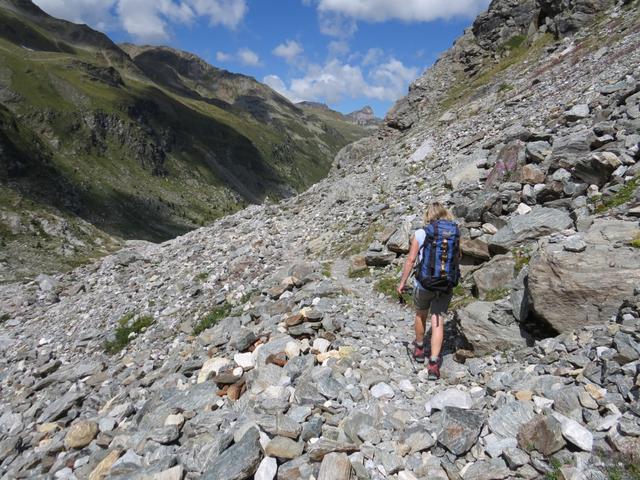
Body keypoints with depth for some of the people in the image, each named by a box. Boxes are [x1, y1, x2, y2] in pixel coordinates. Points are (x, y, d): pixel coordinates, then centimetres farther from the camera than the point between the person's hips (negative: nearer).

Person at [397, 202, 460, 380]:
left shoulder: (420, 234, -10)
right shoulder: (454, 234, -2)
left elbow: (411, 260, -10)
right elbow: (457, 258, 8)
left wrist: (402, 282, -1)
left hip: (424, 284, -1)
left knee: (421, 315, 22)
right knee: (438, 322, 5)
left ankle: (419, 349, 42)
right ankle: (433, 363, 0)